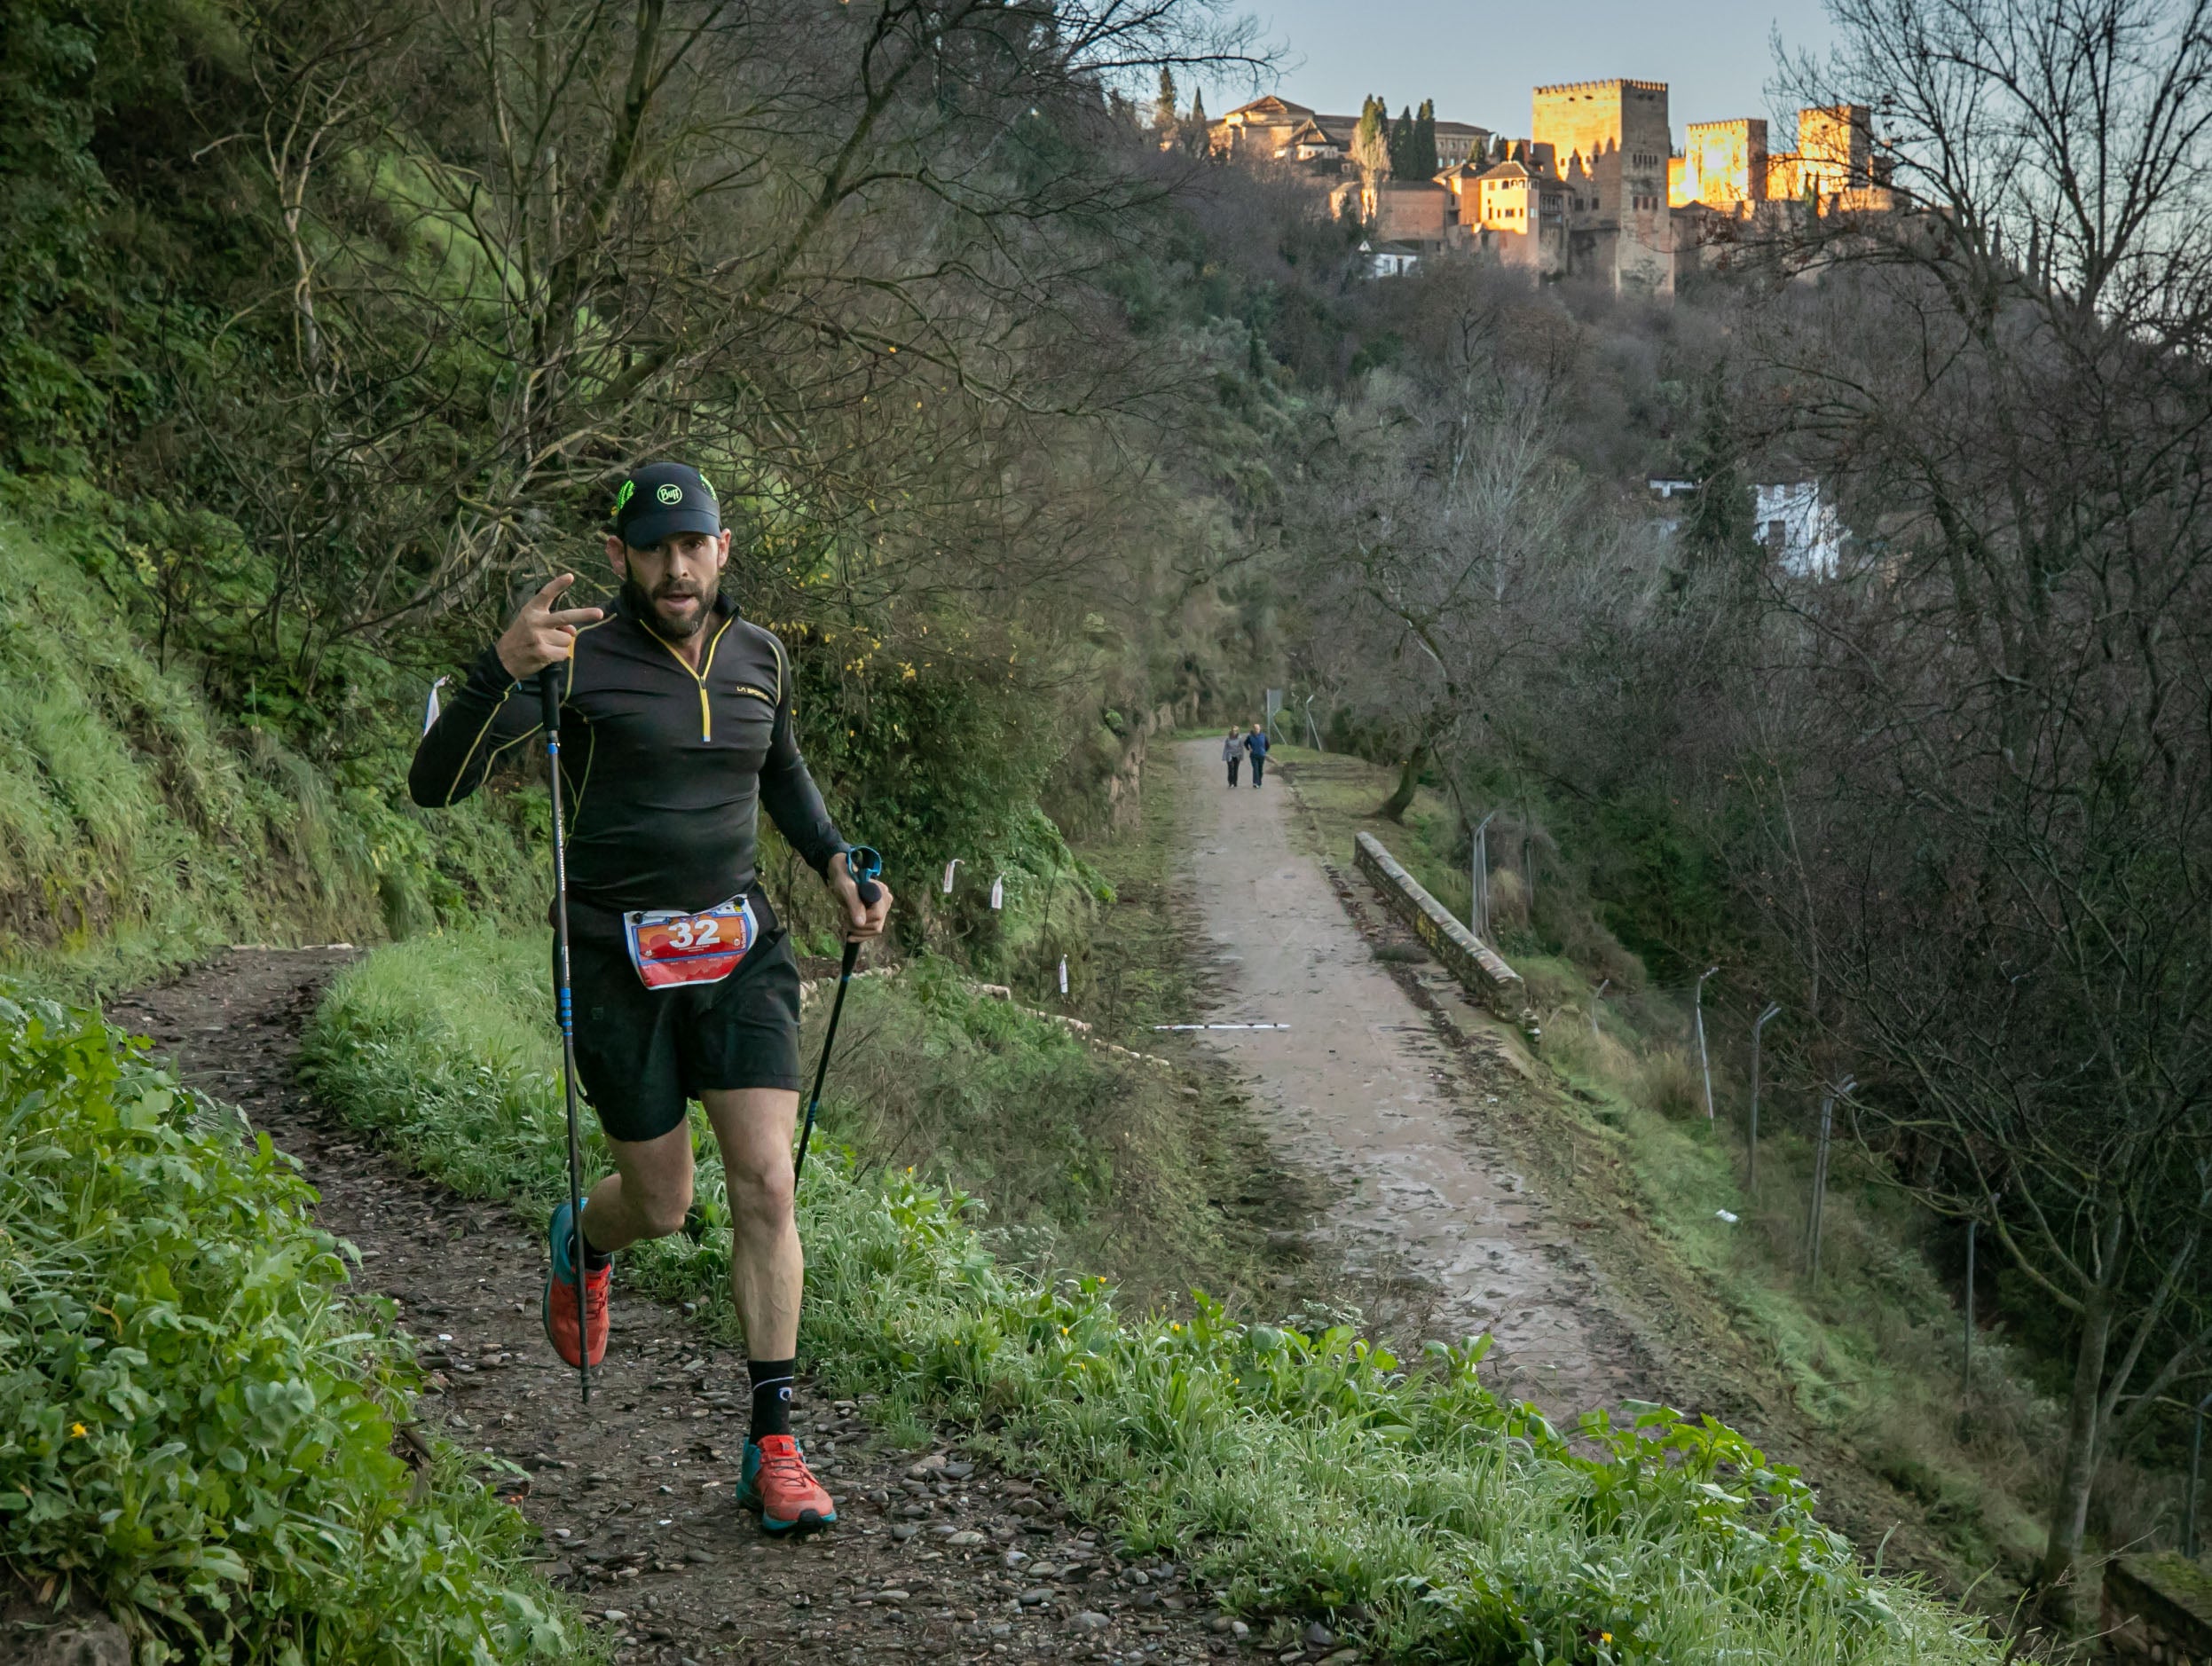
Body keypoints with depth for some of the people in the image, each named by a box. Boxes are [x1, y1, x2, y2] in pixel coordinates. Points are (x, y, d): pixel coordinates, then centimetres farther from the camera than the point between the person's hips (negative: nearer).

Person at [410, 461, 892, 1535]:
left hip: (739, 945, 3)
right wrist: (504, 668, -31)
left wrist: (836, 865, 12)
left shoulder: (760, 658, 6)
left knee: (766, 1184, -10)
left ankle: (772, 1446, -3)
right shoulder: (577, 660, -11)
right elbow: (435, 784, -18)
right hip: (620, 961, -3)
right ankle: (580, 1240, 47)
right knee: (662, 1206, 7)